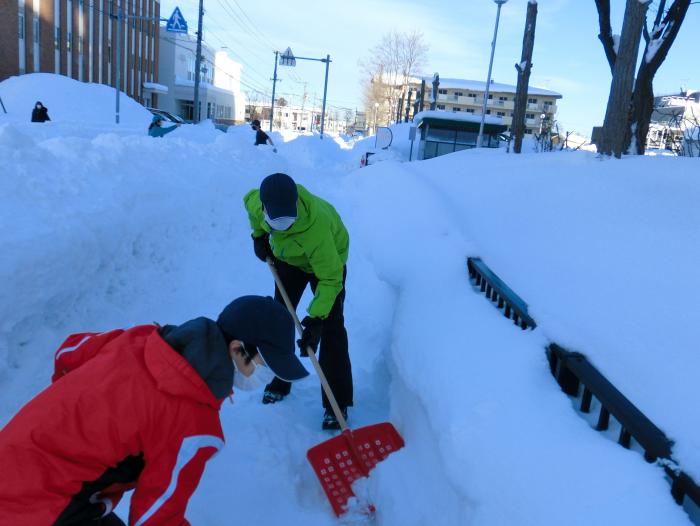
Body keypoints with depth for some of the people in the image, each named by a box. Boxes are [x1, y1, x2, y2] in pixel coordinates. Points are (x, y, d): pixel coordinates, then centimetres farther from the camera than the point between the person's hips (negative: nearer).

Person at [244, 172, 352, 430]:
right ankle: (281, 380, 29)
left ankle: (336, 403, -3)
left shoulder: (316, 228, -47)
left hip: (328, 259, -5)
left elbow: (330, 278, -39)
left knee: (331, 328, -12)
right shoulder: (259, 201, -30)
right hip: (288, 258, 6)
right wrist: (259, 235, -2)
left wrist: (316, 317, -43)